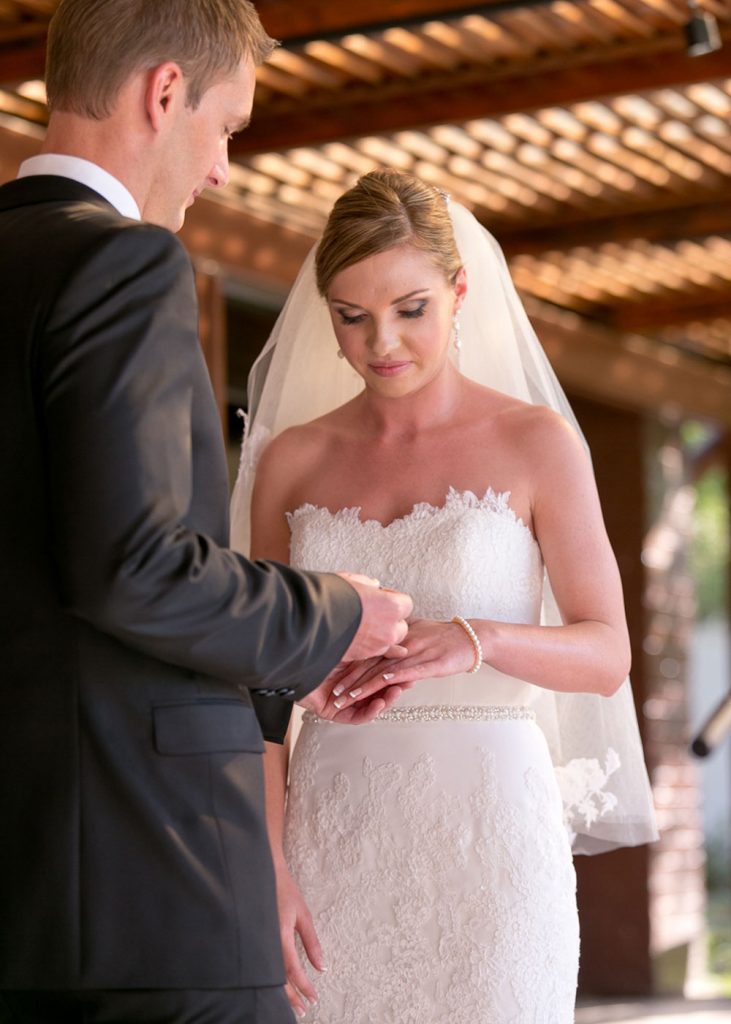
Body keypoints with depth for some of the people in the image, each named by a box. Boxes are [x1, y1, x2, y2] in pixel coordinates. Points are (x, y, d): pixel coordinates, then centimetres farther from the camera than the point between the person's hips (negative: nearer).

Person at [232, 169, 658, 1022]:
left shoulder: (536, 441, -1)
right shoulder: (290, 461, 7)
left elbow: (608, 656, -2)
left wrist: (477, 641, -22)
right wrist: (267, 866, -6)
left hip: (489, 828, -2)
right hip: (334, 838, 2)